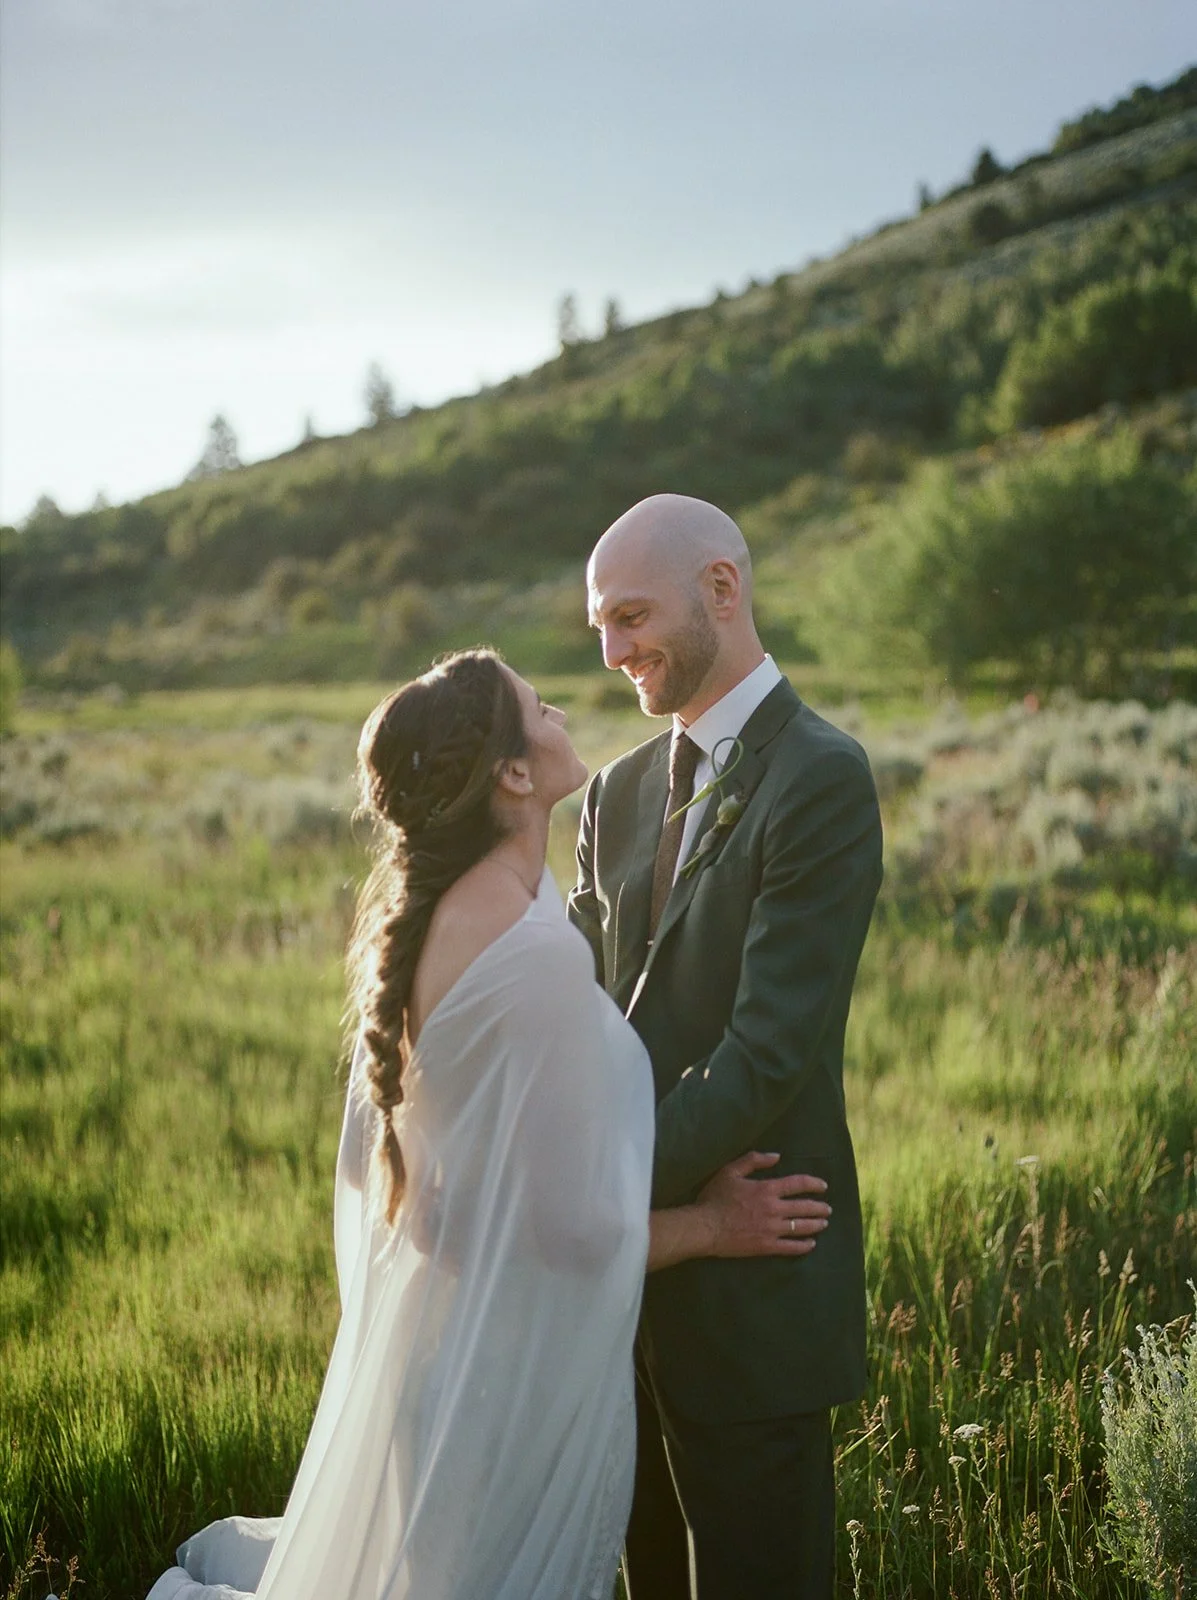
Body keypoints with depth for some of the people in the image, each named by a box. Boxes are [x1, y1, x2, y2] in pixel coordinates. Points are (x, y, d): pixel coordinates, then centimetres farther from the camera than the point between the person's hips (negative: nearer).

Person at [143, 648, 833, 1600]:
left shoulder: (412, 922, 1)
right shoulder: (539, 951, -26)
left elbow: (368, 1163, 9)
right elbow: (575, 1226, -22)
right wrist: (714, 1224, -7)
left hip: (431, 1328, 9)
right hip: (520, 1360, -9)